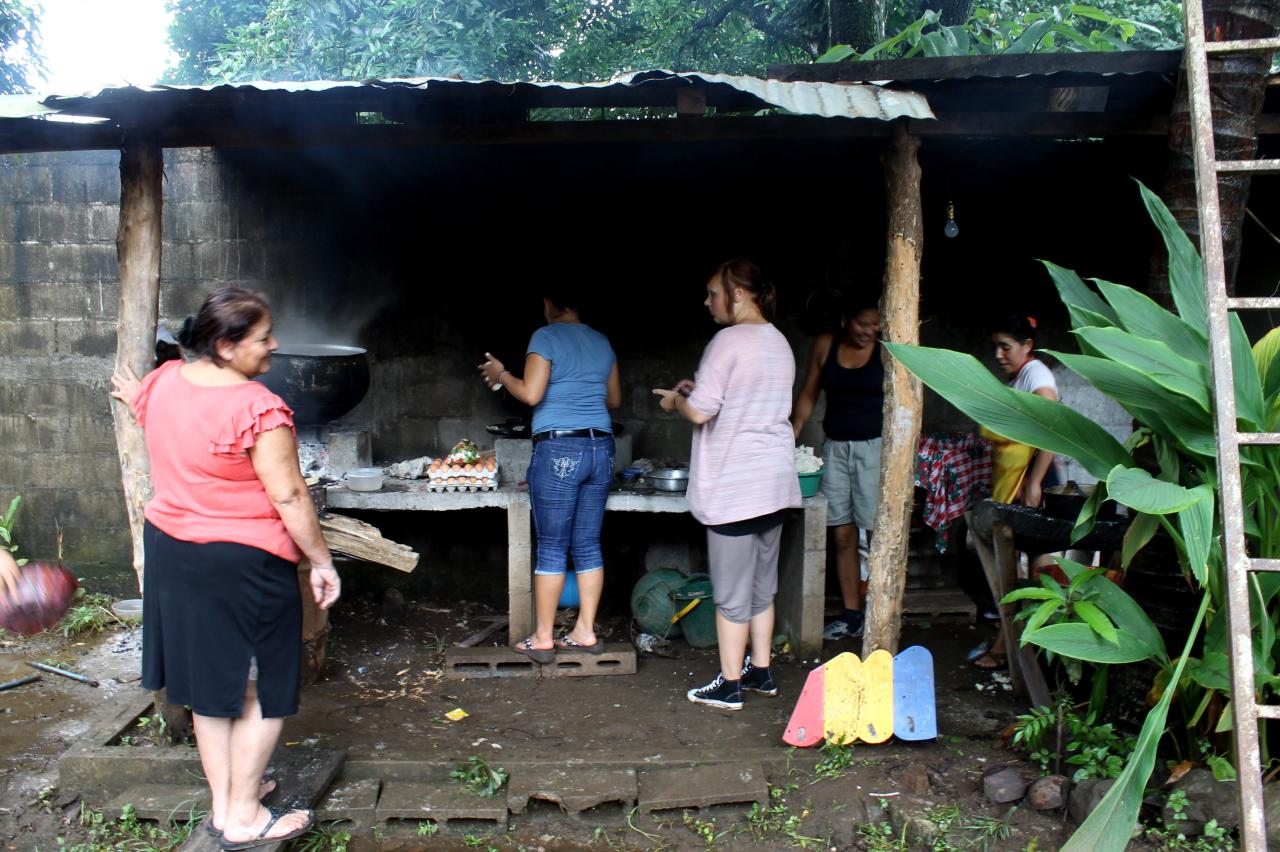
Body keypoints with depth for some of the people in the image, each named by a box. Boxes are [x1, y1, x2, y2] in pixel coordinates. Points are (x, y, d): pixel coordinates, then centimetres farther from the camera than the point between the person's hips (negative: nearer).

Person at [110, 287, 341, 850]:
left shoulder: (163, 381, 0)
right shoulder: (257, 408, -23)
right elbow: (289, 498, -21)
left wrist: (134, 398, 48)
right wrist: (322, 563, -11)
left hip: (169, 548, 8)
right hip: (241, 563, -8)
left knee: (209, 684, 20)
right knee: (261, 691, 8)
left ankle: (223, 802, 34)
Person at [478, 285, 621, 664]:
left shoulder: (546, 337, -4)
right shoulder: (602, 342, 14)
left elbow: (531, 394, -12)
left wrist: (500, 373, 5)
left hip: (559, 450, -6)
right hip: (601, 448, 6)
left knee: (551, 548, 0)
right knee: (588, 546, 11)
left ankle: (542, 639, 8)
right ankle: (586, 632, 16)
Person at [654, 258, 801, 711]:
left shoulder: (729, 341, -14)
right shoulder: (779, 343, 13)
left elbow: (700, 412, -18)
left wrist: (676, 401, 3)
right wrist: (701, 390, 16)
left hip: (735, 483, -9)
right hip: (775, 480, 9)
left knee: (732, 591, 1)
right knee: (762, 585, 17)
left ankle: (729, 685, 10)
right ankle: (760, 671, 27)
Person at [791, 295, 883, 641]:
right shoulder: (825, 346, 4)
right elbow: (808, 395, 11)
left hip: (873, 447, -4)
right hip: (835, 447, 4)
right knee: (843, 535, 7)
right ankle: (851, 615, 16)